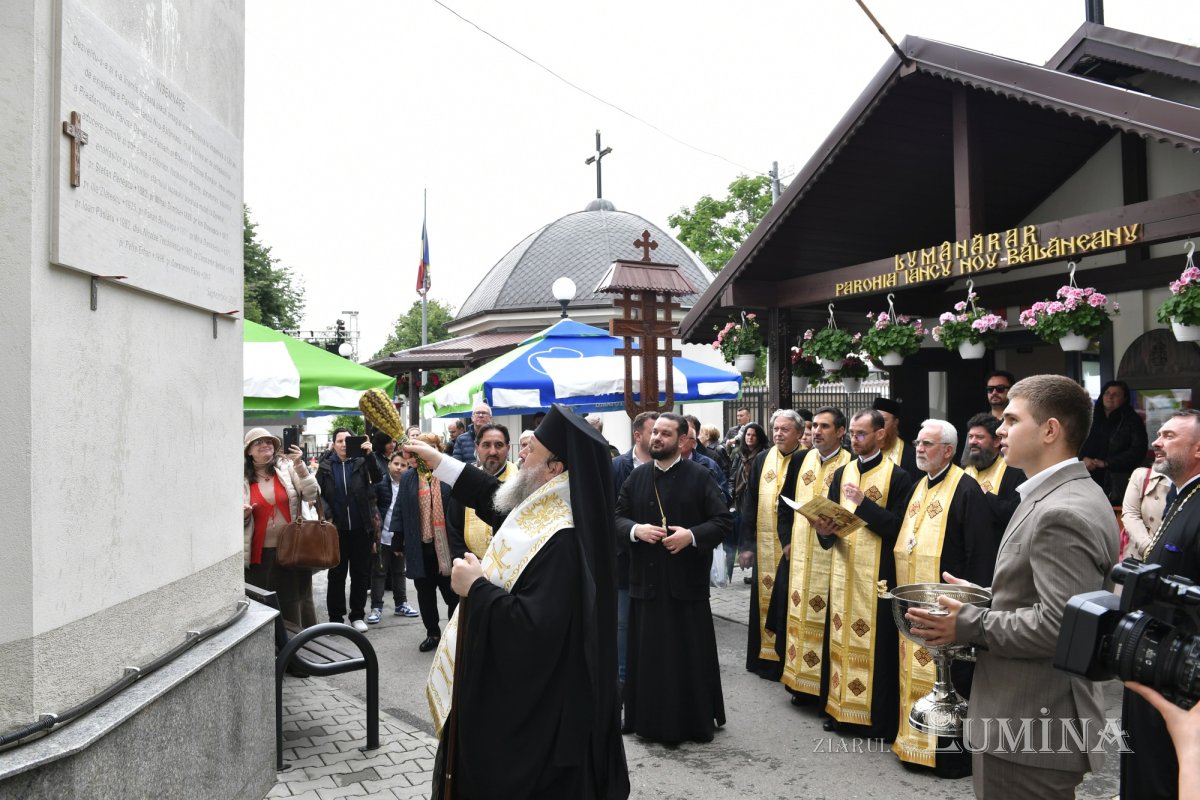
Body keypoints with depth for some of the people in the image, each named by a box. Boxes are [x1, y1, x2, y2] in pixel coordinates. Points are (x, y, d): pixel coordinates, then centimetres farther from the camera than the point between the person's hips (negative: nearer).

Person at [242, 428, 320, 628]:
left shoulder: (288, 467, 2)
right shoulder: (243, 478, 5)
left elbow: (313, 495, -8)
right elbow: (238, 519, 13)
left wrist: (300, 468, -18)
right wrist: (243, 515, -10)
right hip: (260, 552, 1)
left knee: (297, 600, 7)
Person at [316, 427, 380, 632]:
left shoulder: (361, 462, 0)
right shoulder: (326, 466, 2)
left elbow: (376, 479, -16)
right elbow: (318, 494, 2)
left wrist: (370, 455, -30)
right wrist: (327, 516, -11)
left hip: (361, 528, 0)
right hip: (337, 529, 0)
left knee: (360, 573, 8)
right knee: (337, 574, 8)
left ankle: (357, 615, 19)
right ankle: (335, 617, 17)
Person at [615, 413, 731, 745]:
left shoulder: (700, 476, -2)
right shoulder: (636, 477, 8)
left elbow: (724, 520, -6)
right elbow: (617, 518, 8)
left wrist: (691, 535, -20)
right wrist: (636, 530, -12)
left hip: (687, 579, -3)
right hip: (646, 579, 3)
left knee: (691, 654, 4)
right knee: (648, 653, 7)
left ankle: (696, 720, 18)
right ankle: (651, 719, 21)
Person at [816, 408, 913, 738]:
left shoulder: (897, 476, -4)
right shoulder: (842, 474, 12)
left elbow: (898, 526, -12)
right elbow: (829, 515, 12)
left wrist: (863, 503, -20)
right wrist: (825, 530, -9)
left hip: (877, 575, -5)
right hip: (842, 569, 5)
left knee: (875, 643, -1)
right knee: (841, 637, 9)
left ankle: (878, 717, 9)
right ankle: (840, 707, 20)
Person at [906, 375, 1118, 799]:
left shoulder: (1062, 513, -23)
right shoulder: (1067, 495, 10)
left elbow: (1057, 624, -28)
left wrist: (969, 624, -18)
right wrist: (984, 600, 7)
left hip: (1030, 729, -10)